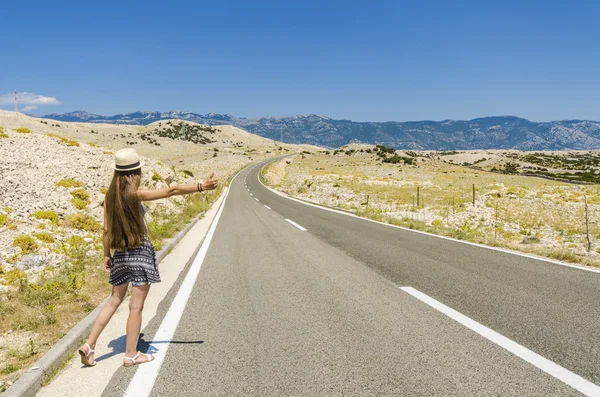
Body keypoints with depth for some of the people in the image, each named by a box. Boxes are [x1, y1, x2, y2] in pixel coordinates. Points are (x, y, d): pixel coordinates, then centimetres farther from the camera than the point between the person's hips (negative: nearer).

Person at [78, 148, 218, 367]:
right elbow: (171, 191, -16)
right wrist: (201, 187, -12)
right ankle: (131, 355, 15)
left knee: (115, 300, 19)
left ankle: (89, 345, 18)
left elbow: (106, 229, 5)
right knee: (136, 306, 5)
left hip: (120, 253, 6)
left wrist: (107, 254, 15)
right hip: (140, 252, -6)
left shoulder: (110, 195, 2)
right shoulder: (135, 194, -15)